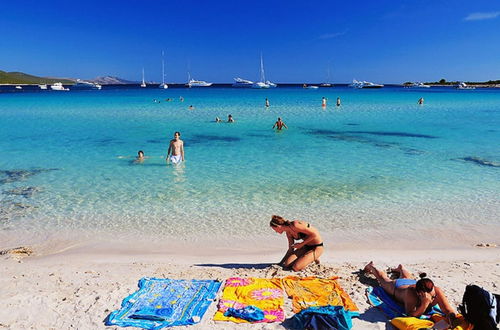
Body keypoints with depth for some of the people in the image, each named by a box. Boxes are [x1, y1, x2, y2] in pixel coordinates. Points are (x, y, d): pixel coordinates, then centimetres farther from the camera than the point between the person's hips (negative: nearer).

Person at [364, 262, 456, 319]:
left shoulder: (437, 291, -45)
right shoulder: (411, 293, -52)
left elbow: (449, 311, -43)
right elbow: (411, 315, -50)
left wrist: (452, 318, -66)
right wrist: (425, 304, -63)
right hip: (396, 286, -4)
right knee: (383, 279, 30)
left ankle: (401, 268, 75)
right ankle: (371, 267, 61)